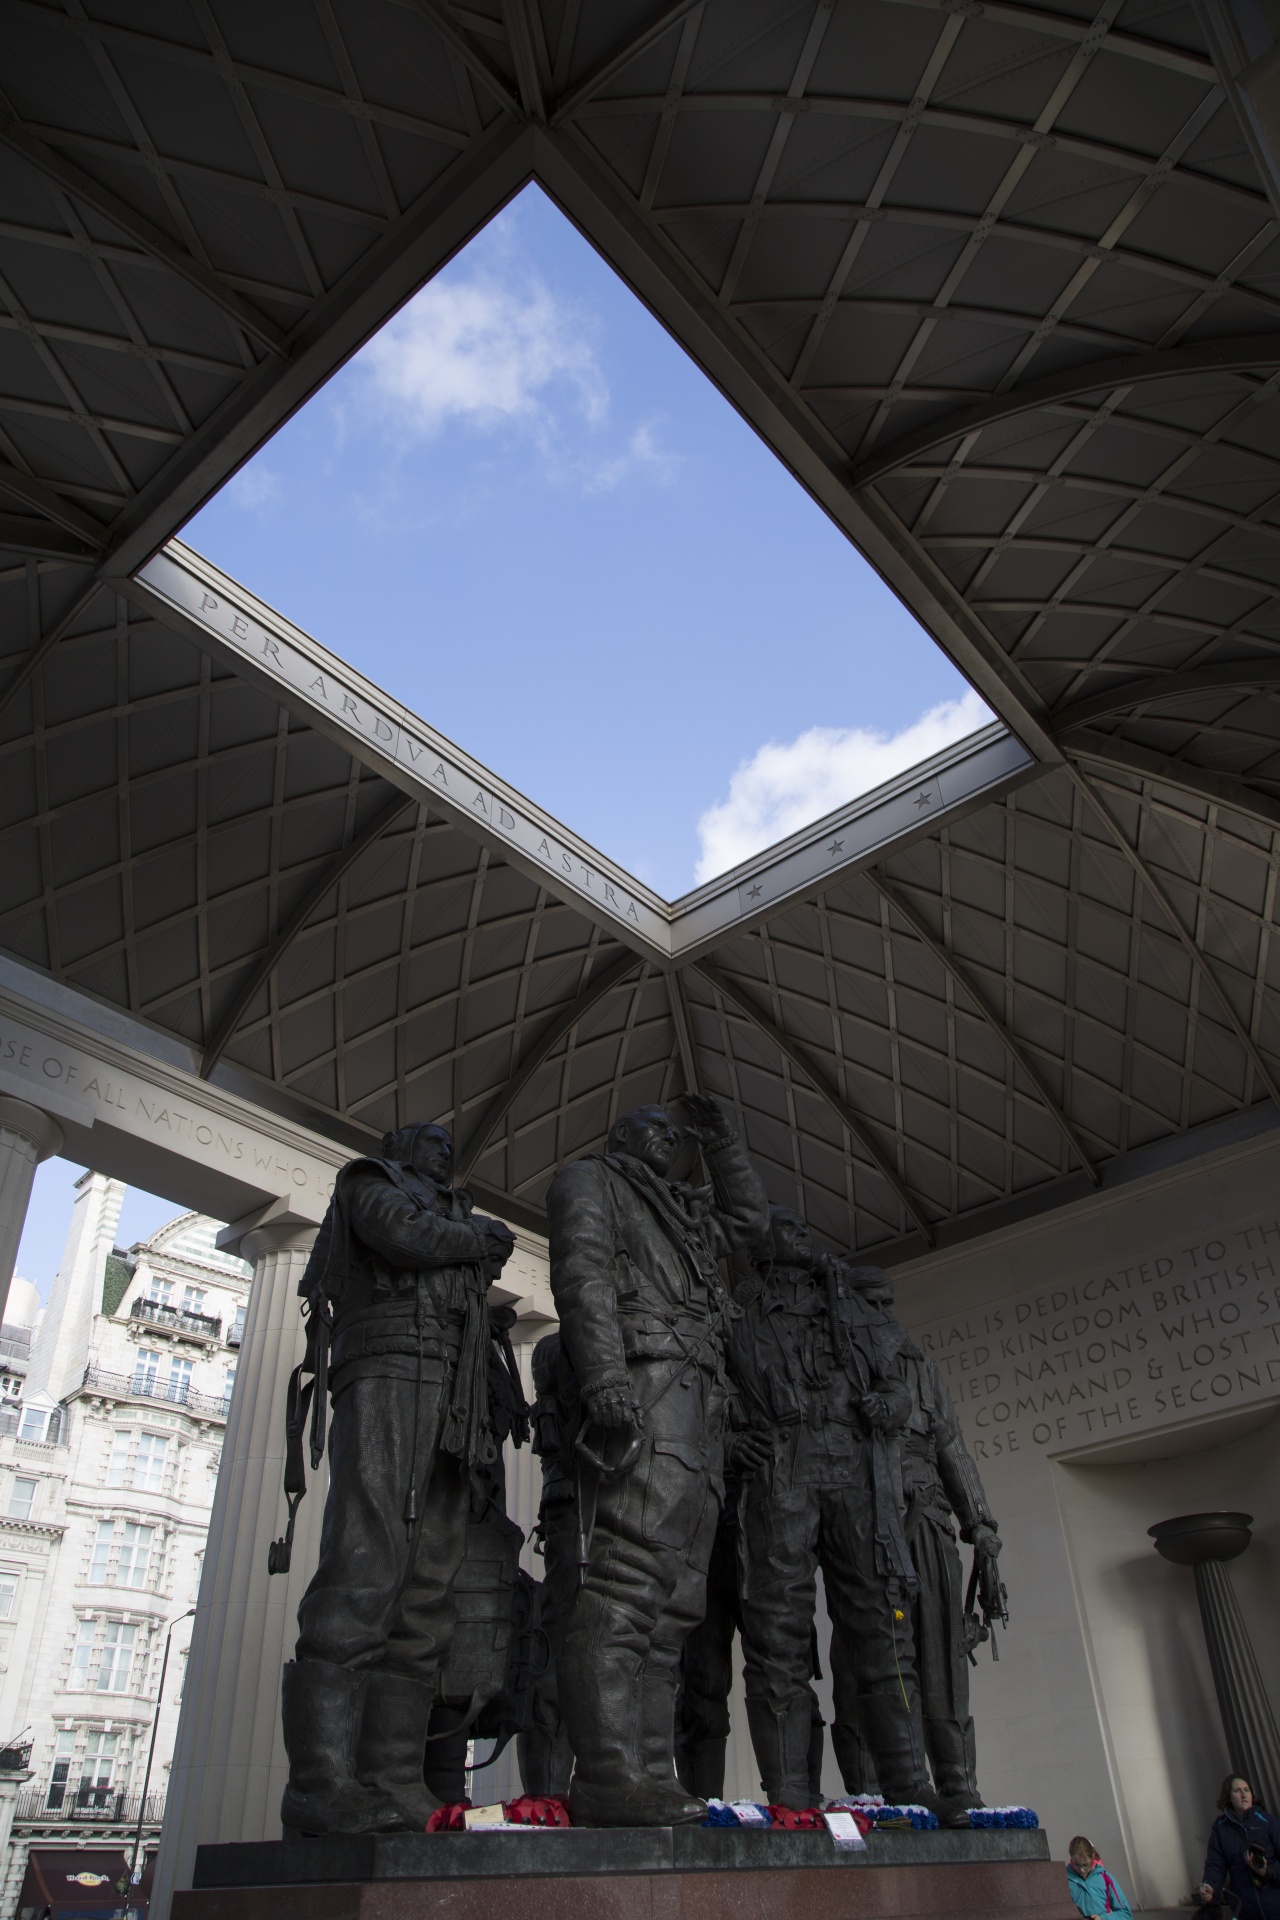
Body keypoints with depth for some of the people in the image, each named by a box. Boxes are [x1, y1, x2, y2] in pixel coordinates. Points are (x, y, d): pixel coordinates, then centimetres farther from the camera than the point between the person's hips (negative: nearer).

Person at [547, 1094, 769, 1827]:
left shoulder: (683, 1213, 35)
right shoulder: (590, 1179, 11)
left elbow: (750, 1217, 44)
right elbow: (583, 1274, -5)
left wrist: (720, 1136, 36)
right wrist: (605, 1376, -21)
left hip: (701, 1408, 9)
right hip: (645, 1384, -9)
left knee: (674, 1596, 1)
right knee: (626, 1579, -19)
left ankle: (650, 1775, -1)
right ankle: (609, 1776, -24)